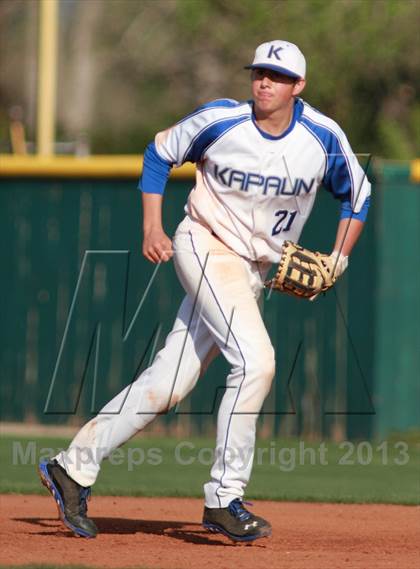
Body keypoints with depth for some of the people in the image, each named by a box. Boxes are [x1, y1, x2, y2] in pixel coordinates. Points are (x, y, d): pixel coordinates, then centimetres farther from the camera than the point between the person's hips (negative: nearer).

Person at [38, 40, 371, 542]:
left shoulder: (324, 138, -5)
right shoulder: (220, 120, -12)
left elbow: (356, 194, 11)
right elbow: (159, 153, 4)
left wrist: (338, 261, 0)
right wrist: (152, 227, -5)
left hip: (255, 271, 4)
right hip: (206, 247, -4)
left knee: (168, 383, 3)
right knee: (255, 360, -23)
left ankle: (74, 468, 13)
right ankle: (223, 499, -15)